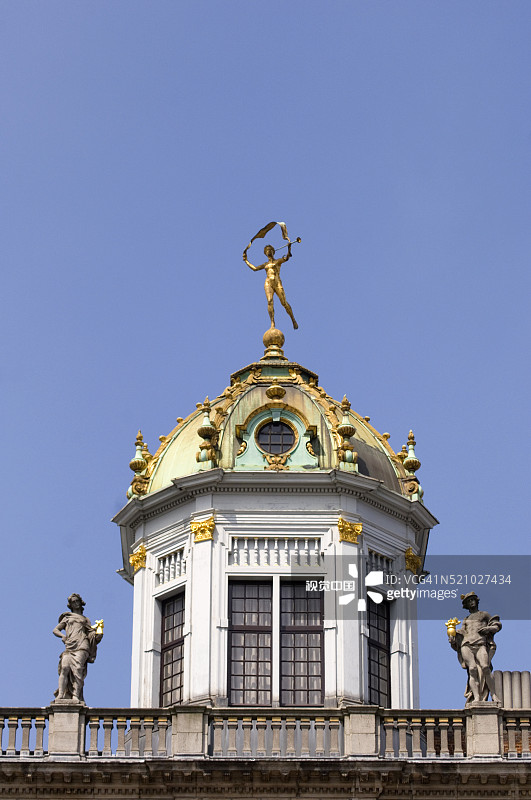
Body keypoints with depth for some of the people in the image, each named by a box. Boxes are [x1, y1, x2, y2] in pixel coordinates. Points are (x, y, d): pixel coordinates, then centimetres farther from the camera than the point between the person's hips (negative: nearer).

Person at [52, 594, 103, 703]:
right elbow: (55, 630, 20)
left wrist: (99, 635, -4)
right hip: (69, 647, 0)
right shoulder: (67, 618, 28)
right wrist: (62, 636, -1)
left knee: (78, 668, -21)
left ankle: (76, 696, -30)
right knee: (65, 667, -23)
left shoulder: (86, 619, 29)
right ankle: (61, 695, -31)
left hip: (82, 646, 0)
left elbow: (91, 633, 19)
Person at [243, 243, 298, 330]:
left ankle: (293, 320, 12)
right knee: (270, 301, -19)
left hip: (277, 283, -3)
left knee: (284, 303, -7)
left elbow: (286, 258, -6)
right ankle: (272, 323, -27)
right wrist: (246, 261, 29)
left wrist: (289, 249, -20)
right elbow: (255, 268, 25)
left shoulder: (278, 261, 13)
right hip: (268, 283, 3)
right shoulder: (265, 264, 24)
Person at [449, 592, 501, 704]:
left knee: (485, 667, -25)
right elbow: (461, 633, 25)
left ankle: (493, 695, -20)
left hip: (480, 644, -2)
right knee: (472, 669, -19)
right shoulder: (466, 620, 32)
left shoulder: (484, 615, 26)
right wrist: (453, 639, 5)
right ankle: (476, 697, -28)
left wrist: (488, 629, 1)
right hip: (466, 645, 2)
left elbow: (497, 625, 21)